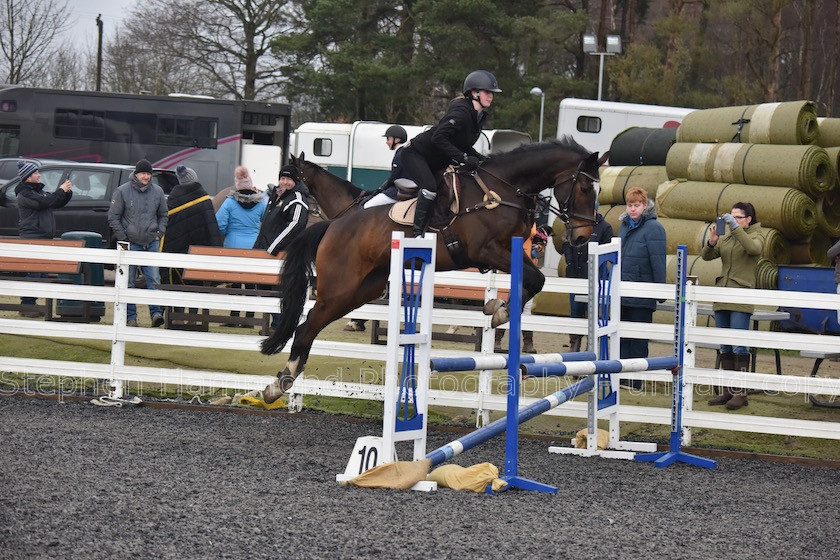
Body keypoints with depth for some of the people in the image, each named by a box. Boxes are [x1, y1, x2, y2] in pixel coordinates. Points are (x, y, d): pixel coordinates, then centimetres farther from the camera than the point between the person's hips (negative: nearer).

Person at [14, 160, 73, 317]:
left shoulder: (38, 191, 20)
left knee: (42, 274, 9)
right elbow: (44, 203, -23)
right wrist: (61, 190, -14)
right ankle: (26, 306, -8)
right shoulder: (25, 194, -10)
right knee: (34, 273, -12)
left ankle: (31, 304, 14)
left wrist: (67, 192, 6)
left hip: (44, 239, 9)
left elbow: (57, 203, 24)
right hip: (32, 239, -9)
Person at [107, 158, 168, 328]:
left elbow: (163, 215, 19)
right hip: (130, 243, -2)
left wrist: (159, 233, 6)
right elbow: (113, 216, 1)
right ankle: (130, 316, 7)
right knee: (129, 282, 2)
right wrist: (123, 237, -5)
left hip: (151, 243, 2)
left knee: (154, 279, -7)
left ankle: (156, 312, -7)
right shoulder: (122, 191, -3)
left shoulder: (157, 192, 6)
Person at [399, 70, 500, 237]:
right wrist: (464, 158, -34)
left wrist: (481, 160, -1)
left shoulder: (480, 116, 5)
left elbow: (464, 146, 16)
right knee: (430, 187, -30)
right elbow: (438, 138, -32)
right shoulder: (461, 112, -25)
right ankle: (417, 233, -27)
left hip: (437, 163, 10)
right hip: (416, 154, -10)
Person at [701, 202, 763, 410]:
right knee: (725, 347, 8)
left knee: (739, 346, -9)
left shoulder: (756, 237, 1)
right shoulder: (725, 239, 16)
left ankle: (740, 393, -8)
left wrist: (735, 227, -25)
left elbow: (753, 248, -22)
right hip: (722, 298, 6)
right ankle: (727, 391, 12)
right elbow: (706, 256, 7)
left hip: (741, 301, -6)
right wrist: (711, 242, -13)